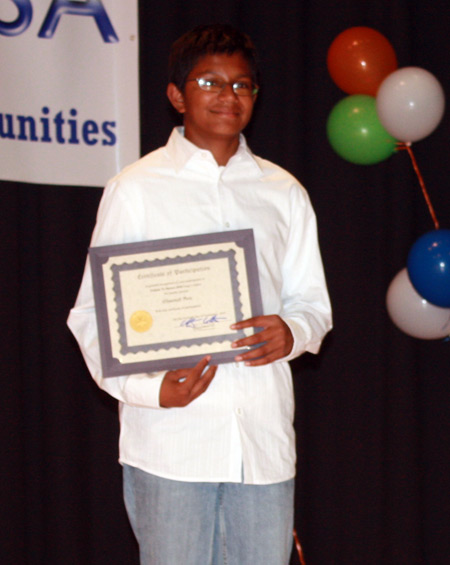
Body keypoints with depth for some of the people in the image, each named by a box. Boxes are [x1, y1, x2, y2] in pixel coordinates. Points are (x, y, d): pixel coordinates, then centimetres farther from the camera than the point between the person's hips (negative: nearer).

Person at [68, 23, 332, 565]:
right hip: (171, 438, -3)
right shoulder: (136, 189, 2)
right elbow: (92, 316, -1)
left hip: (265, 438, 4)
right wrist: (150, 388, -17)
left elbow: (313, 302, 18)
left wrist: (291, 332, -7)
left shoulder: (283, 193, 14)